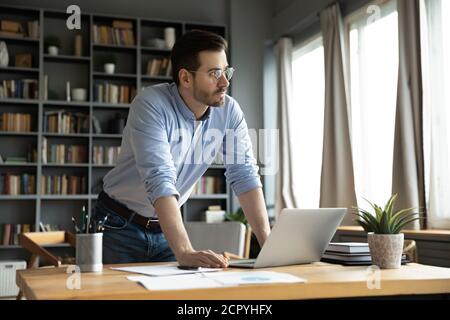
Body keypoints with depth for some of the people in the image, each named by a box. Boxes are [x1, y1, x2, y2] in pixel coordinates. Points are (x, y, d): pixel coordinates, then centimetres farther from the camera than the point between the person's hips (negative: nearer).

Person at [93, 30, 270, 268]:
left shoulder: (229, 111, -10)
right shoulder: (151, 105, -25)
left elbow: (244, 175, -11)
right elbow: (160, 181, -35)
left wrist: (268, 243, -22)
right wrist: (184, 252, -44)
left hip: (167, 227, 4)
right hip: (121, 227, -4)